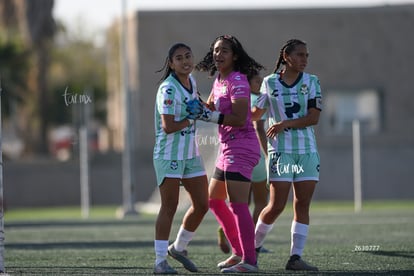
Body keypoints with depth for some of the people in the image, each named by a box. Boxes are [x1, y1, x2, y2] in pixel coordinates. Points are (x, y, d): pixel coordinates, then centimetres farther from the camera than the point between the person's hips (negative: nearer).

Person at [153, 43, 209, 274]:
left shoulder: (191, 81, 7)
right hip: (169, 155, -8)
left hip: (191, 154, 8)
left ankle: (179, 247, 27)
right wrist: (192, 118, -13)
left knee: (202, 205, 9)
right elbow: (168, 127, -24)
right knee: (169, 207, -7)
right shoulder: (168, 89, -18)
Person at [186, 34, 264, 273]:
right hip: (228, 147, 11)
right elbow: (210, 108, 29)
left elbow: (239, 119, -22)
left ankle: (250, 261, -15)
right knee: (214, 200, 17)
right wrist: (199, 107, 8)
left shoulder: (237, 81, -14)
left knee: (238, 204, -15)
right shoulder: (219, 80, 14)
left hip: (241, 145, -11)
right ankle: (239, 252, 23)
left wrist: (210, 116, -22)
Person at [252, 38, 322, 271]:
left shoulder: (312, 82, 4)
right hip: (281, 150, -2)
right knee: (277, 206, -7)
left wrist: (285, 123, -15)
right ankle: (253, 247, 14)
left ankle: (296, 257, -2)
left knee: (303, 204, -4)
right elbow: (256, 113, 14)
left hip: (307, 150, 2)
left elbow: (314, 117, -5)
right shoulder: (269, 82, 2)